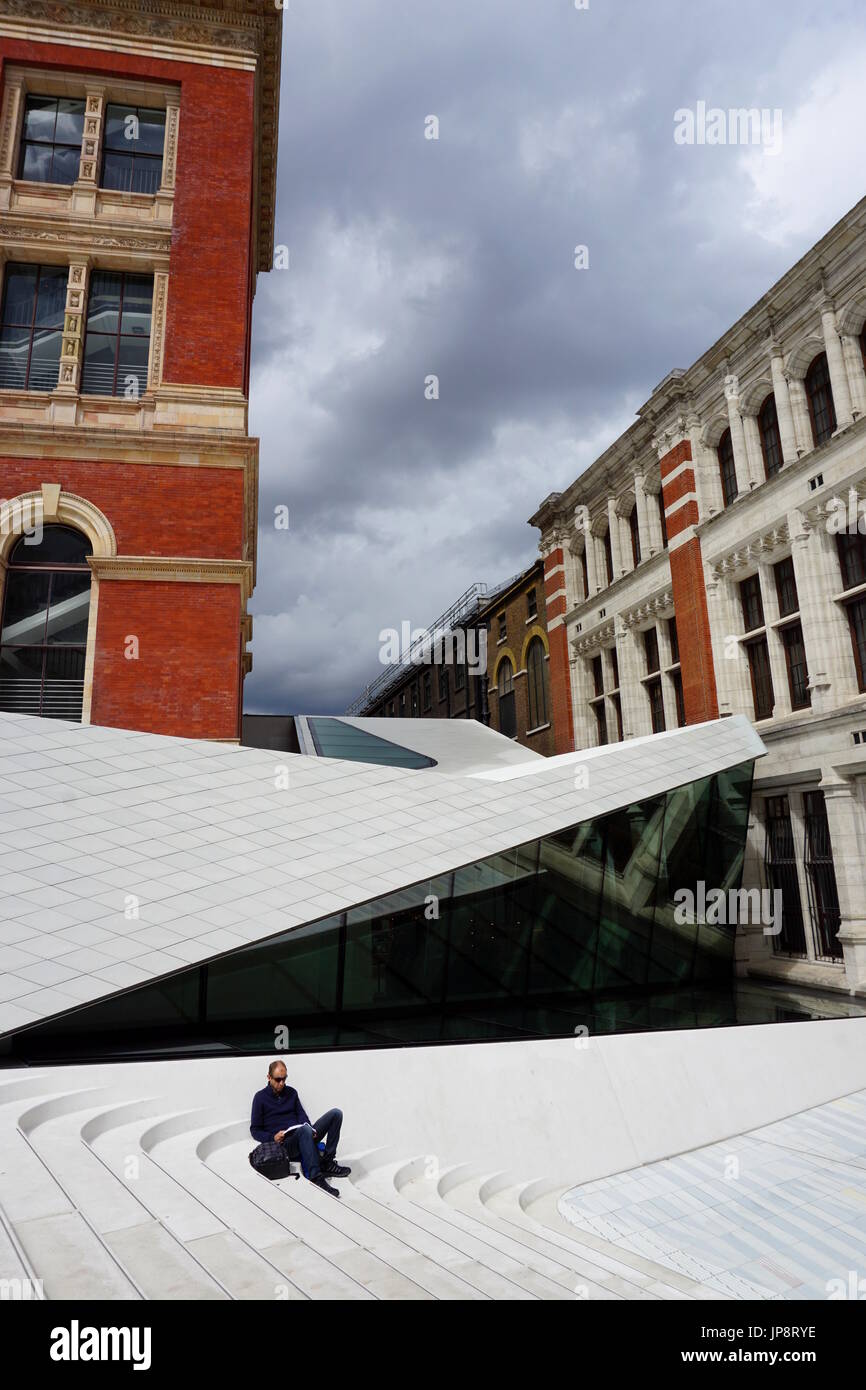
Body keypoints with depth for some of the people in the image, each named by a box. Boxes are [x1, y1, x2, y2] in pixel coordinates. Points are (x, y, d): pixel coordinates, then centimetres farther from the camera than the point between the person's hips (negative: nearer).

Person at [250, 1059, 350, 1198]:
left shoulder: (291, 1092, 20)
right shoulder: (261, 1097, 5)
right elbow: (255, 1130, 4)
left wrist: (310, 1129, -6)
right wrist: (272, 1137, -14)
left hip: (303, 1139, 6)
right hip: (283, 1144, -5)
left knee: (336, 1113, -14)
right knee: (305, 1130, -40)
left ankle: (326, 1162, -19)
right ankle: (316, 1178, -42)